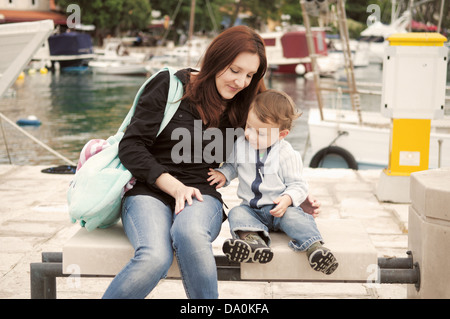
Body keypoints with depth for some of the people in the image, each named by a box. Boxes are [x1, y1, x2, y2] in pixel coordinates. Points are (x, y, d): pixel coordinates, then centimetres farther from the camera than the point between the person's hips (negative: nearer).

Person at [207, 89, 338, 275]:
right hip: (251, 208, 3)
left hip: (279, 208, -3)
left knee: (294, 216, -32)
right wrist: (223, 174, -1)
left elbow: (298, 185, -6)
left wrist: (288, 199, -25)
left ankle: (314, 247, -45)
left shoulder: (287, 155, -11)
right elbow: (232, 165, 20)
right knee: (237, 213, -26)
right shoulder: (240, 145, 0)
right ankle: (253, 239, -53)